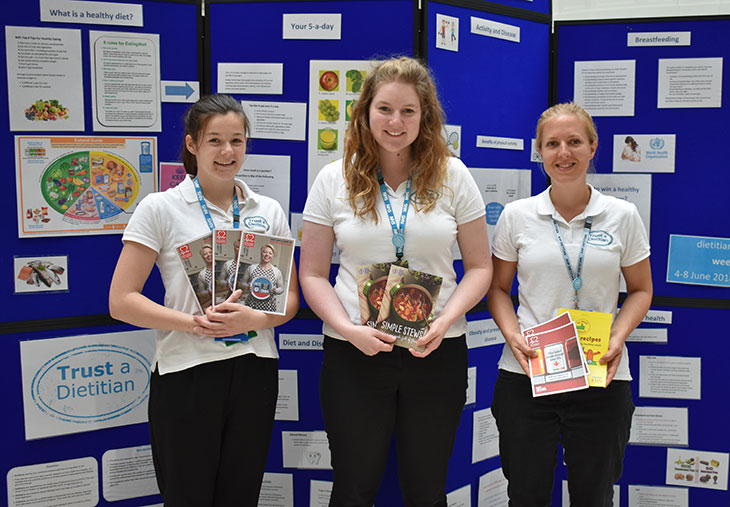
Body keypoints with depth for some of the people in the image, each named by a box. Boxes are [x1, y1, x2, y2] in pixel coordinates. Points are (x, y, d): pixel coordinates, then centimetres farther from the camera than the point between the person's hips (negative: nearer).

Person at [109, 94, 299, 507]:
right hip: (187, 374, -3)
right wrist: (196, 323, -19)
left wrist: (256, 319, -13)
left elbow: (290, 299, 9)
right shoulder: (160, 208, -3)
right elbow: (122, 301, -7)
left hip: (254, 370, 3)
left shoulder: (269, 211, 7)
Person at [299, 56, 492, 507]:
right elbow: (313, 274, 1)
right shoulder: (335, 180, 0)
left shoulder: (452, 176, 1)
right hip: (354, 352, 0)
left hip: (437, 351, 1)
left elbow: (479, 267, 3)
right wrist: (349, 329, -14)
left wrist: (445, 321, -13)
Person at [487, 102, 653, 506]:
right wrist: (512, 335, -9)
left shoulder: (622, 216, 1)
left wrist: (618, 337, -8)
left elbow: (640, 290, 9)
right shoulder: (516, 215, 2)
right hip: (525, 375, 0)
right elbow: (498, 288, 8)